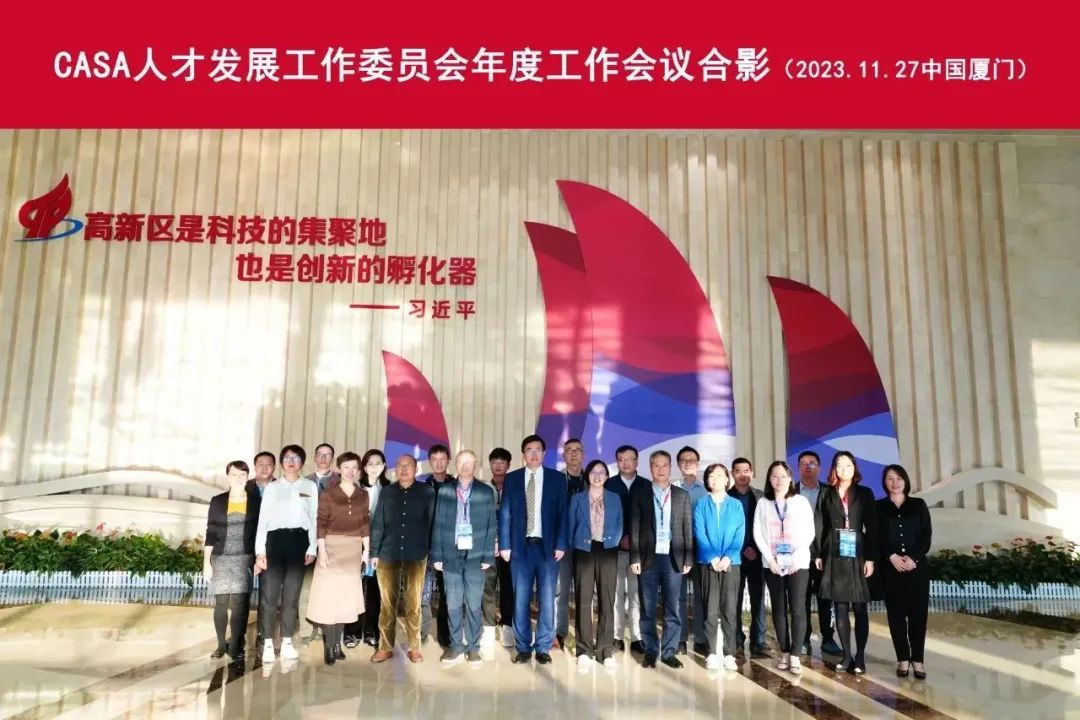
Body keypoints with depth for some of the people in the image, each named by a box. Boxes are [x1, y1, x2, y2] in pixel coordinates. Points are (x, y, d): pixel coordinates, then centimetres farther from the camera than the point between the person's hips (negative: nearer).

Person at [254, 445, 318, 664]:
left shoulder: (310, 487, 10)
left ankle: (287, 642, 13)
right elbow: (263, 519, 5)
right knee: (269, 593, -3)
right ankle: (268, 644, 3)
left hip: (298, 540, 0)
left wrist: (312, 548, 0)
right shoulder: (271, 487, 10)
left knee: (292, 594, 5)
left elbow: (314, 518, 8)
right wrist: (260, 551, -3)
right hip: (275, 539, 0)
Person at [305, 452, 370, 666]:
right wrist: (322, 550, -12)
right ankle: (329, 646, 3)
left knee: (346, 594, 6)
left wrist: (367, 550, 4)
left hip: (354, 549, 3)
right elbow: (321, 523, -5)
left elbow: (365, 524, 8)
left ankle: (337, 643, 15)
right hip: (332, 546, -3)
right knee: (329, 593, -3)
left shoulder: (363, 495, 7)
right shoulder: (328, 494, -2)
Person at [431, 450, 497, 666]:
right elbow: (438, 524, 3)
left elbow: (491, 525, 2)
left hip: (475, 556, 0)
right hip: (451, 555, 1)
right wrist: (437, 555, -1)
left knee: (473, 604, 5)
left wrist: (487, 556, -4)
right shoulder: (444, 490, 4)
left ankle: (473, 647, 17)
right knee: (453, 604, 6)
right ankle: (456, 646, 18)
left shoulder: (486, 492, 3)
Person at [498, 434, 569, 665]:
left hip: (548, 546, 0)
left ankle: (543, 648, 14)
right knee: (520, 599, 4)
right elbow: (505, 514, 4)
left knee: (546, 599, 3)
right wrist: (504, 545, -2)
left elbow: (563, 513, 1)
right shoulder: (512, 479, 6)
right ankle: (523, 647, 16)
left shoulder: (557, 478, 4)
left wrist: (561, 545, -6)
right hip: (521, 546, 1)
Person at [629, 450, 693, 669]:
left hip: (673, 558, 1)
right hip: (648, 558, -1)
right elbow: (634, 529, 2)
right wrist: (634, 558, -5)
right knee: (648, 608, 5)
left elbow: (688, 529, 7)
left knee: (672, 608, 5)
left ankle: (669, 652, 14)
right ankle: (650, 651, 15)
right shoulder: (640, 495, 4)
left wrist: (688, 559, 1)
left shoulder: (682, 495, 8)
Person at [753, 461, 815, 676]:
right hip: (772, 563, 2)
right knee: (779, 609, 5)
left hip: (798, 563, -2)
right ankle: (784, 652, 14)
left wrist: (797, 557, -11)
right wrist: (770, 559, -7)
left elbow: (809, 532, -2)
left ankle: (795, 655, -2)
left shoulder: (801, 501, 2)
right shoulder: (763, 503, 6)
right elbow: (757, 533, 2)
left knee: (797, 608, -7)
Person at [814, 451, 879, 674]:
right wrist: (817, 554, -2)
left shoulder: (865, 494, 5)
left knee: (859, 607, -1)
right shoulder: (826, 493, 8)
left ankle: (860, 656, 5)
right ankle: (846, 655, 11)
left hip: (858, 555, -1)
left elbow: (872, 527, 1)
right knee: (840, 607, 4)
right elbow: (818, 525, 5)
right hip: (834, 556, 1)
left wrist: (870, 558, -6)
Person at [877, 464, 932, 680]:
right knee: (896, 613, 1)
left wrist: (913, 558, -11)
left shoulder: (919, 505, 9)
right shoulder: (879, 507, 8)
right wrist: (892, 557, -14)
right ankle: (903, 659, 8)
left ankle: (917, 659, 8)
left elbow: (926, 536, 2)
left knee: (918, 612, 0)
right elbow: (876, 537, 0)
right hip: (891, 568, 0)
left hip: (917, 566, 0)